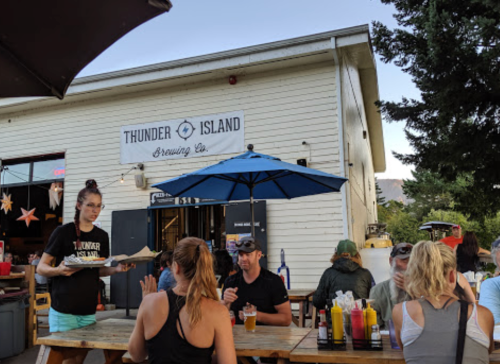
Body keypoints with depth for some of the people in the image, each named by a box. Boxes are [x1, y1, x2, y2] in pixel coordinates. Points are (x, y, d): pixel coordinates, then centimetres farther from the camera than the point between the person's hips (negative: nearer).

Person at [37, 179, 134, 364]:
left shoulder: (102, 236, 7)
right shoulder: (64, 232, -7)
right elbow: (41, 268, -4)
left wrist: (117, 269, -5)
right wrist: (60, 270, -25)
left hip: (88, 310, 5)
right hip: (64, 310, -4)